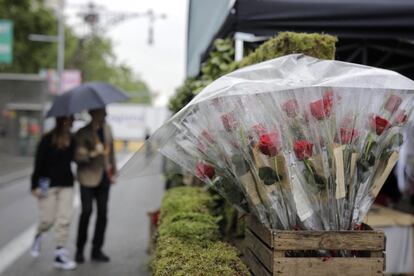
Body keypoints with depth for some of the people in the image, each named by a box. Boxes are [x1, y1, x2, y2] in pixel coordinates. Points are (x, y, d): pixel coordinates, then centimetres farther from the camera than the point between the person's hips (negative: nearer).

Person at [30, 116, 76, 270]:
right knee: (48, 219, 1)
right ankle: (38, 236, 36)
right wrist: (35, 185, -11)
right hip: (48, 184, -4)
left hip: (67, 184, 4)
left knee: (64, 219, -1)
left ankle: (60, 254, 7)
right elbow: (38, 163, -9)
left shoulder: (72, 140, 3)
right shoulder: (47, 140, -10)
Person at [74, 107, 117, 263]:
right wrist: (92, 154, -29)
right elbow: (77, 157, -13)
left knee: (102, 213, 5)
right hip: (88, 177, -5)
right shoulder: (83, 133, -8)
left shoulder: (107, 129, 10)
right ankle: (80, 250, 7)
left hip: (104, 177, 5)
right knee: (87, 211, -9)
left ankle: (96, 250, 14)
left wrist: (113, 171, 17)